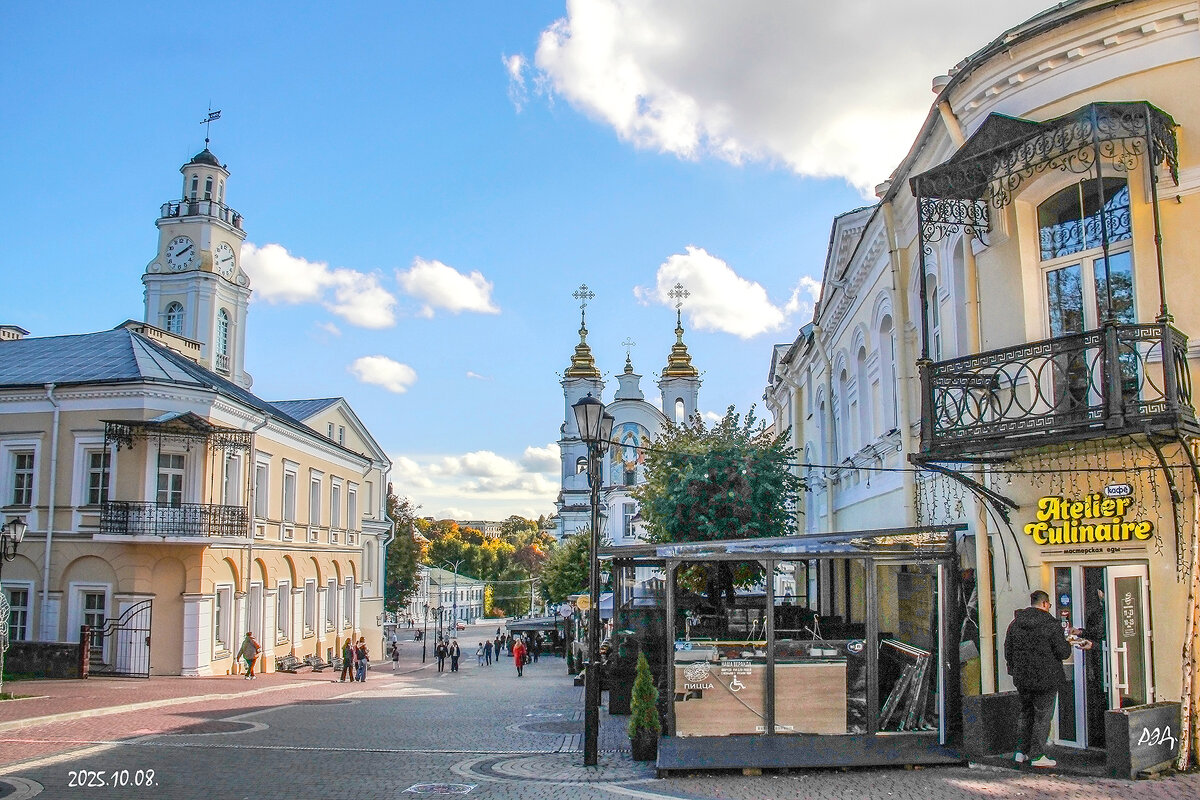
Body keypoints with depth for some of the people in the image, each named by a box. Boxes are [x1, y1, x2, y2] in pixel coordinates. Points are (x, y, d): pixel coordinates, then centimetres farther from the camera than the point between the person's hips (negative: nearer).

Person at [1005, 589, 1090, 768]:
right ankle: (1037, 755, 5)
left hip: (1022, 679, 5)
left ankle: (1021, 752, 19)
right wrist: (1067, 641, 13)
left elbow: (1008, 651, 9)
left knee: (1026, 712, 18)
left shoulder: (1015, 624, 5)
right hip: (1046, 679, -5)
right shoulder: (1052, 624, -11)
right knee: (1043, 715, 4)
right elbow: (1063, 653, -8)